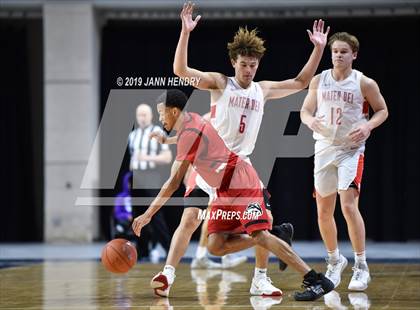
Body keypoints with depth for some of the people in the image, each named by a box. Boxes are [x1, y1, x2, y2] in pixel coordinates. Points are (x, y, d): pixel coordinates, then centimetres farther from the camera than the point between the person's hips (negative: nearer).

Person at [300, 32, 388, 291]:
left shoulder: (364, 83, -4)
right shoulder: (319, 81, 5)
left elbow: (382, 110, 5)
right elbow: (305, 111, 9)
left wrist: (368, 126, -15)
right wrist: (311, 121, -15)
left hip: (351, 150, -4)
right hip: (324, 148, 4)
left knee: (349, 205, -17)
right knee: (324, 211, 9)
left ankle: (361, 267, -7)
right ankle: (335, 261, 29)